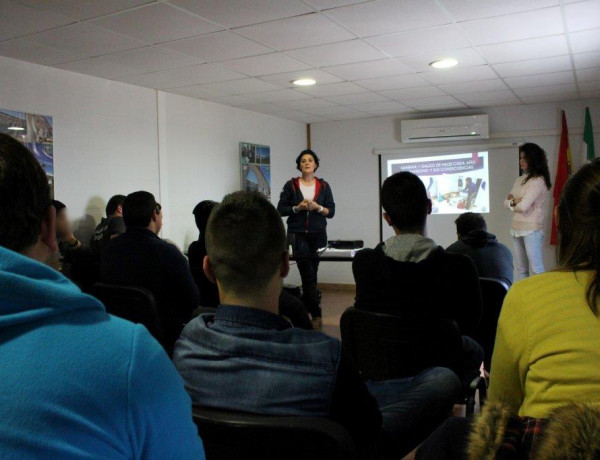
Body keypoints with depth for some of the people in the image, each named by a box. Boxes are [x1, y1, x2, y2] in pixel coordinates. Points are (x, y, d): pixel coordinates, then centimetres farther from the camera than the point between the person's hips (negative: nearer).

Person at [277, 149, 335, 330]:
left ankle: (305, 310, 20)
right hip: (298, 234, -2)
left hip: (318, 234, 2)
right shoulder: (291, 185, 2)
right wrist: (297, 208, -14)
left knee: (311, 274, 6)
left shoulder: (323, 186, 7)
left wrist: (318, 207, -13)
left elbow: (331, 211, 4)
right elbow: (281, 210, 1)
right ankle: (316, 315, -7)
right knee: (308, 275, -9)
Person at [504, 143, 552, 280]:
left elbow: (523, 206, -18)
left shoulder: (538, 181, -12)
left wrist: (512, 202, 3)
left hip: (532, 230, -8)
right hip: (516, 229, 8)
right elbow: (506, 202, 11)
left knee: (536, 268, -7)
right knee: (521, 269, 11)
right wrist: (515, 201, -10)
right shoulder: (519, 180, 13)